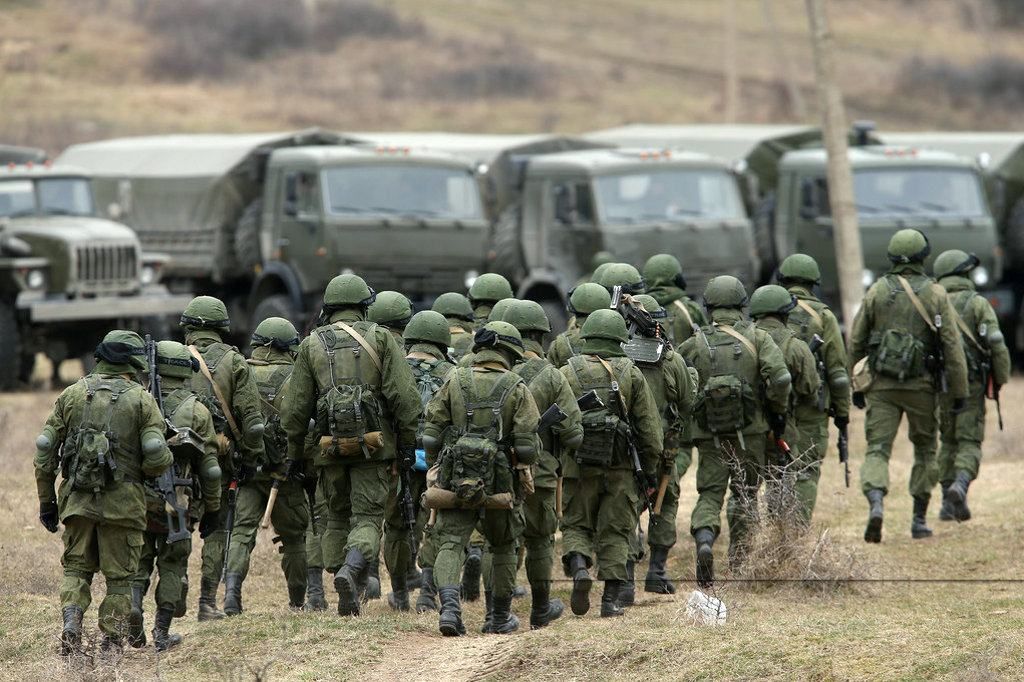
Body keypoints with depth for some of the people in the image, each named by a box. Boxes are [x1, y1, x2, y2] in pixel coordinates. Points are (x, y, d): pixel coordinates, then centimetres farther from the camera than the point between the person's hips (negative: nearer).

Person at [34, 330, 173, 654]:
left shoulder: (72, 394, 6)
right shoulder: (141, 400, -3)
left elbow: (45, 451, 5)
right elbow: (157, 457, -12)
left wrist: (46, 501, 13)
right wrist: (142, 472, 11)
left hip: (77, 500, 2)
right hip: (122, 502, -2)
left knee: (76, 568, 15)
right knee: (119, 577, 8)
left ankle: (71, 623, -7)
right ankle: (111, 645, 8)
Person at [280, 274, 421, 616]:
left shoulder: (311, 345, 8)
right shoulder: (380, 338, 2)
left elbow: (296, 407, 7)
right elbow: (404, 395, -6)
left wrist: (293, 454, 14)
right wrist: (408, 442, 0)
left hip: (331, 446, 2)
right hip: (374, 445, -2)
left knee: (337, 519, 15)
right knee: (368, 517, 0)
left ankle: (347, 599, 10)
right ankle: (351, 569, -28)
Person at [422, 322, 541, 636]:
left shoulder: (455, 382, 3)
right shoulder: (516, 389, -3)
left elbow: (431, 434, 0)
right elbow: (528, 444, -7)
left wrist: (436, 466, 15)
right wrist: (523, 463, 14)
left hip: (455, 479, 0)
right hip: (499, 484, 0)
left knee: (450, 544, -3)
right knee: (504, 546, 19)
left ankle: (449, 605, -27)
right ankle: (501, 618, 27)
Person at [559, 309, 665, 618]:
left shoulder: (567, 373, 1)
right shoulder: (631, 374, 1)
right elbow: (649, 425, 1)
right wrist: (651, 468, 9)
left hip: (578, 465, 0)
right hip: (620, 466, 0)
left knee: (576, 525, 12)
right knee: (615, 531, 8)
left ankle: (578, 566, -16)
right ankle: (611, 599, 4)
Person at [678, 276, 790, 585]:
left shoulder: (695, 344, 2)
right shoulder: (758, 339, -1)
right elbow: (780, 378, -13)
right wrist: (778, 411, 2)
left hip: (709, 432, 0)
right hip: (749, 431, 0)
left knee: (710, 493, 3)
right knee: (745, 493, 16)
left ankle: (704, 540, -24)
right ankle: (739, 558, 19)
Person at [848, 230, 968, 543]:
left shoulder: (876, 292, 2)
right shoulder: (936, 295, -3)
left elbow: (855, 343, 5)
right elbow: (952, 346, -5)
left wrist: (854, 386, 14)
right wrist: (959, 392, 1)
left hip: (882, 386, 0)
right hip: (922, 386, 0)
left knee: (877, 449, -2)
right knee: (925, 449, 16)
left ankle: (875, 503, -28)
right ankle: (919, 519, 17)